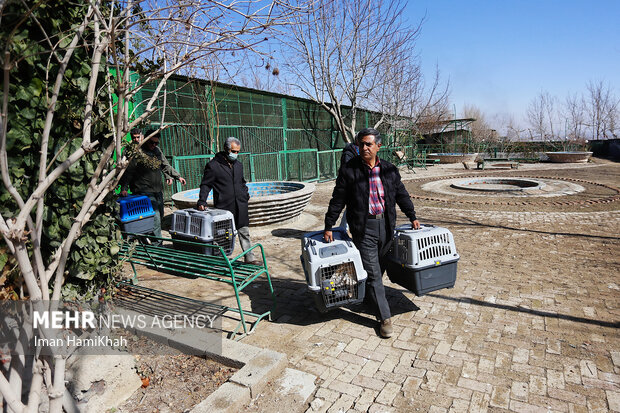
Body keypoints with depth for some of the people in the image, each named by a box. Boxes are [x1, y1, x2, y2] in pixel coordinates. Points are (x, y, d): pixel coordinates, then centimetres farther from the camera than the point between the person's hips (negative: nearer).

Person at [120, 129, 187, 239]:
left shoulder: (157, 150, 12)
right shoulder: (137, 153, -8)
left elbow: (166, 166, 23)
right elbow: (128, 172, -8)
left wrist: (178, 176, 18)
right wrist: (124, 188, -15)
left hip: (158, 190, 8)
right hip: (145, 192, -7)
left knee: (160, 215, 12)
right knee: (155, 216, -13)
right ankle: (157, 244, -7)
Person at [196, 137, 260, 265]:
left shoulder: (238, 165, 14)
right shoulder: (213, 165, -5)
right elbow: (205, 185, -5)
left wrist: (246, 194, 16)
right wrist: (202, 201, -15)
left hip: (240, 206, 5)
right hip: (223, 206, -5)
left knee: (244, 232, 7)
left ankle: (249, 257, 15)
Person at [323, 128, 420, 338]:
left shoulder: (389, 170, 5)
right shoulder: (348, 170, -6)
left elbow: (401, 194, 17)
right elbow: (338, 200, -3)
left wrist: (412, 217, 17)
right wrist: (328, 226, -3)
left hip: (386, 225, 4)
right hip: (363, 227, -4)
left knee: (379, 267, 16)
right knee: (372, 272, -2)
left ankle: (368, 297, 41)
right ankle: (384, 317, 7)